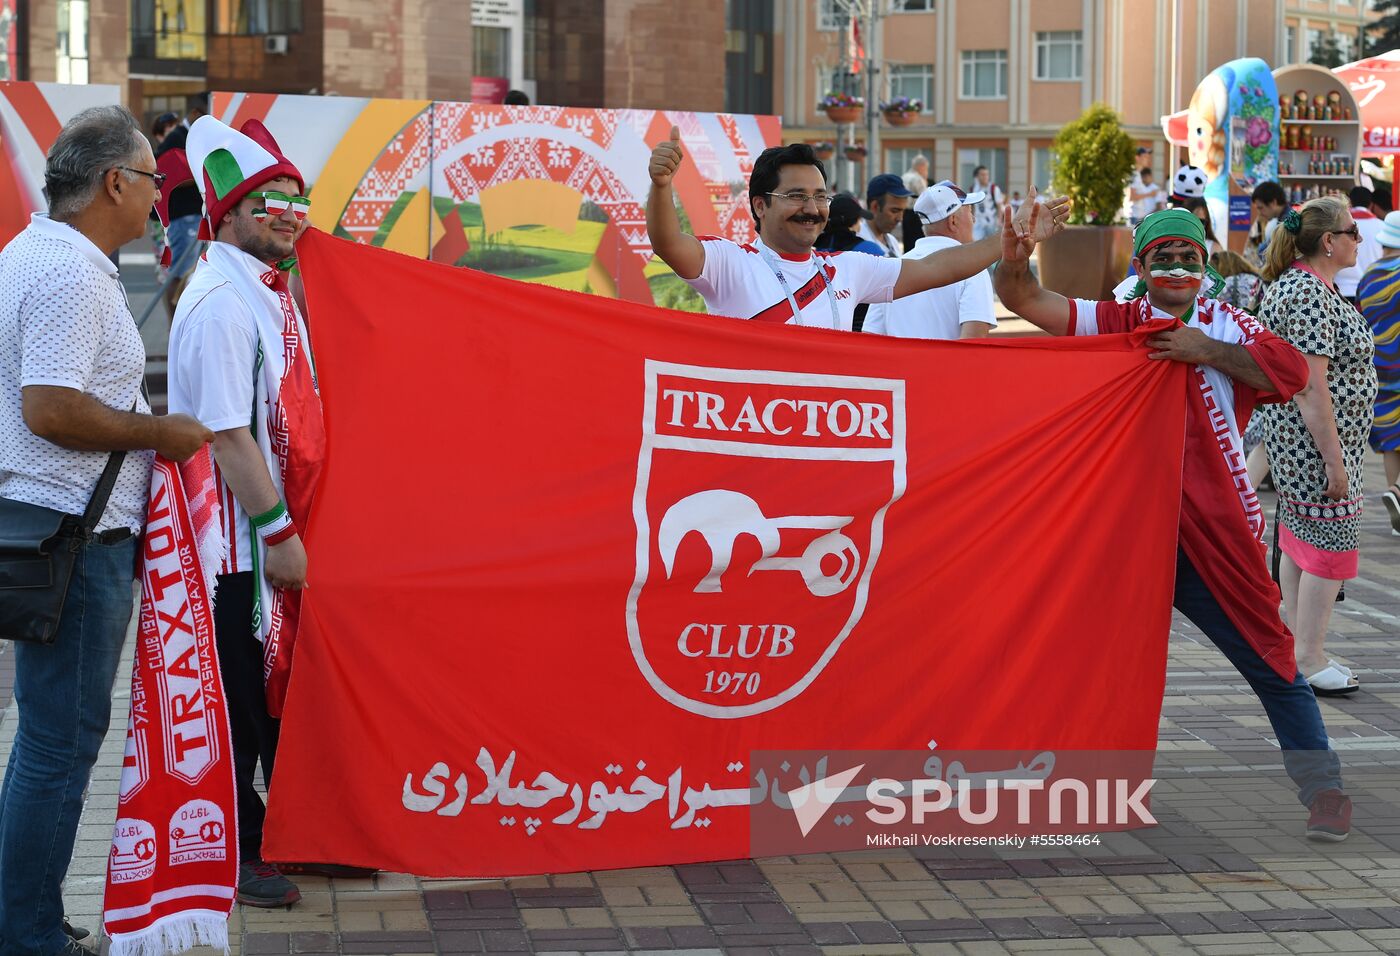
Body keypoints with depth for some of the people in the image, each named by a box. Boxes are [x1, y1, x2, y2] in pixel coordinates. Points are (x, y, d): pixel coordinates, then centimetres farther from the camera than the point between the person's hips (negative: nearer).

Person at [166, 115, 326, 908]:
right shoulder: (222, 302, -19)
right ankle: (233, 858, 12)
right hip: (239, 537, -9)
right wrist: (278, 533, -22)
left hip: (273, 530, 9)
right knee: (239, 699, 1)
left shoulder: (271, 290, 12)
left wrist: (291, 525, 16)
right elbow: (228, 433, -23)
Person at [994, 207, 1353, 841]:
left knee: (1269, 660, 4)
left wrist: (1204, 350, -17)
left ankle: (1324, 789, 14)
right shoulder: (1117, 324, 6)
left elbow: (1291, 371, -13)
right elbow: (1027, 301, -4)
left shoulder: (1225, 326, 4)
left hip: (1216, 533, -1)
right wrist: (1014, 259, -25)